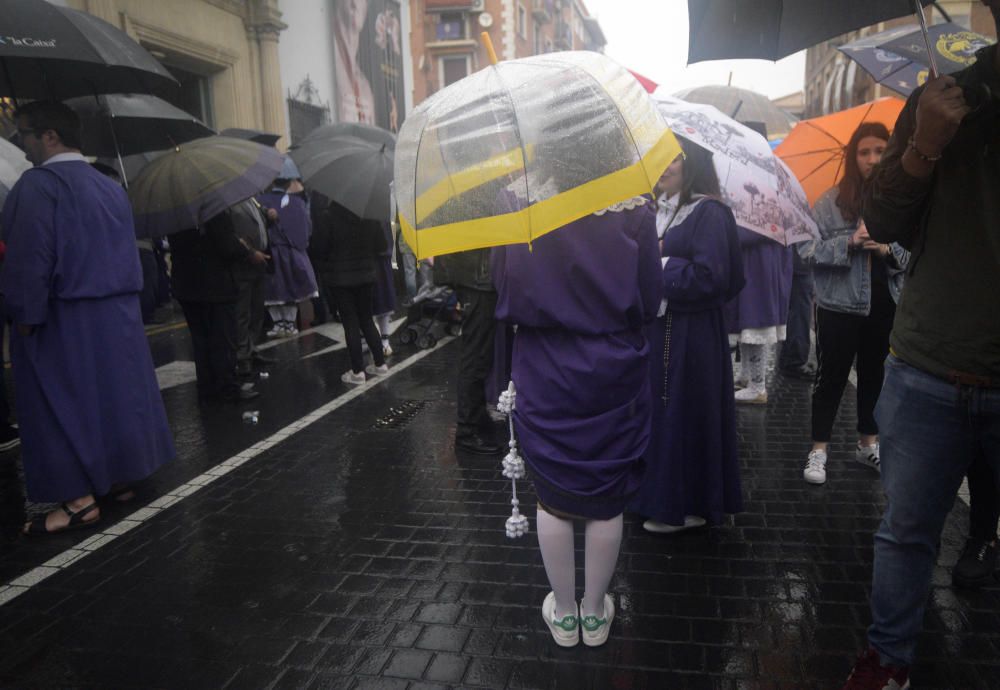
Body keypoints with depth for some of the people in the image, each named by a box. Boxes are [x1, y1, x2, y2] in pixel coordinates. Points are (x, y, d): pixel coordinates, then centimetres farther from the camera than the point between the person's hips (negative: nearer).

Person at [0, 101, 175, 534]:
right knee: (116, 394, 13)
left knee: (62, 405, 0)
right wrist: (119, 298, 18)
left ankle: (79, 499, 2)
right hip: (116, 312, 7)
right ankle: (120, 475, 23)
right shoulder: (110, 187, 10)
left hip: (61, 319, -7)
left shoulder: (38, 184, -13)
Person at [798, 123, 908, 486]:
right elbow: (808, 249, -9)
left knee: (873, 373, 16)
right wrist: (849, 242, -20)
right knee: (832, 376, 5)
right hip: (839, 305, -3)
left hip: (886, 304, 3)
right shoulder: (831, 200, -6)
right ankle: (818, 449, 15)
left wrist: (889, 250, -14)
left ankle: (868, 443, 32)